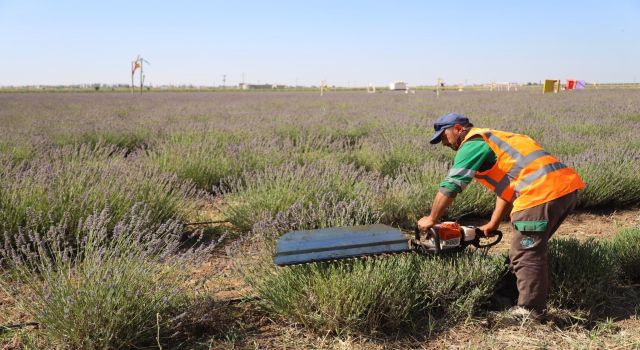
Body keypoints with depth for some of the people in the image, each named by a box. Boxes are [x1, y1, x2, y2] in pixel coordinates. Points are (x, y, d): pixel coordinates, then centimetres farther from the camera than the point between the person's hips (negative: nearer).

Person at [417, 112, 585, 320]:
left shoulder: (473, 143, 0)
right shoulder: (494, 139, 29)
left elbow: (451, 186, -4)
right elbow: (505, 187, 30)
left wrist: (431, 219, 7)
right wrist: (493, 225, 29)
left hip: (543, 192, -10)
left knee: (525, 255, -1)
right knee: (534, 249, 20)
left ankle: (529, 310, 5)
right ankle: (537, 301, 28)